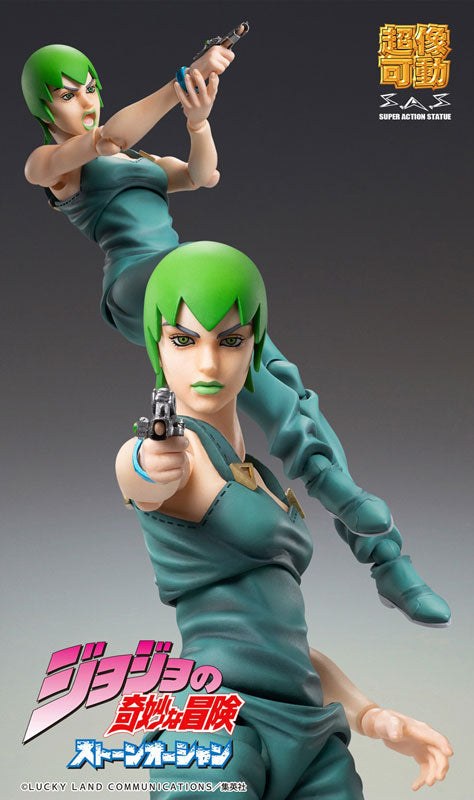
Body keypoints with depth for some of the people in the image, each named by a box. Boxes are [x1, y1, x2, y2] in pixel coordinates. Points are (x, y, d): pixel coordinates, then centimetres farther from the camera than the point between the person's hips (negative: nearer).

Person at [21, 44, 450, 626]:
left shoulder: (143, 163, 33)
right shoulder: (43, 163, 13)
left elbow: (201, 174, 10)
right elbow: (107, 138, -10)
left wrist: (199, 116, -10)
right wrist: (185, 79, -19)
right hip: (136, 289, -4)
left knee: (292, 399, -15)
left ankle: (388, 564, -17)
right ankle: (315, 465, -43)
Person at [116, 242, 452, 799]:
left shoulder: (255, 477, 20)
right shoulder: (156, 458, -2)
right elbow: (141, 480, -27)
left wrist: (372, 717, 8)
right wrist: (153, 462, -48)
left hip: (307, 743, 7)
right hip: (215, 731, -6)